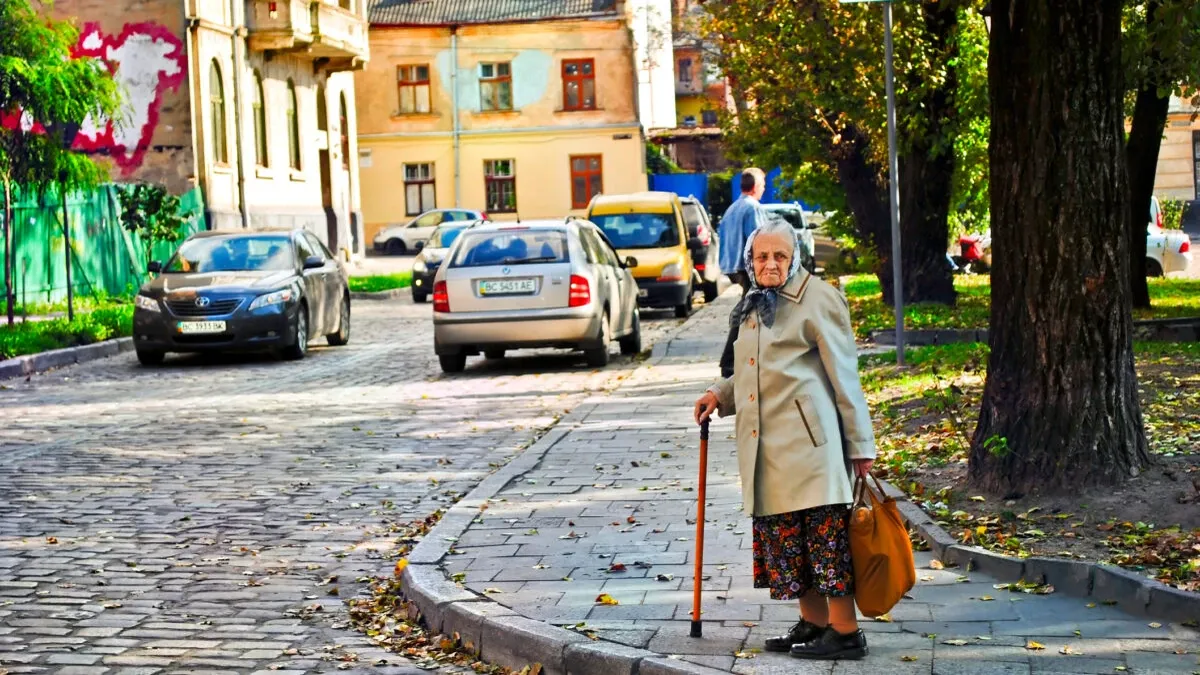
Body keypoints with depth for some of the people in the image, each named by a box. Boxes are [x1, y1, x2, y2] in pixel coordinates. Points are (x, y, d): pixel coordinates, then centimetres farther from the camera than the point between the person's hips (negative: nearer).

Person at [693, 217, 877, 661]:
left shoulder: (816, 299, -6)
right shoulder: (754, 307, 19)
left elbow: (844, 375, -8)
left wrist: (861, 444, -9)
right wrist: (720, 395, 12)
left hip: (807, 439, -8)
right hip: (766, 446, 8)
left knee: (825, 534, -7)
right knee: (786, 535, 11)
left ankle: (845, 632, -2)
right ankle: (813, 623, 21)